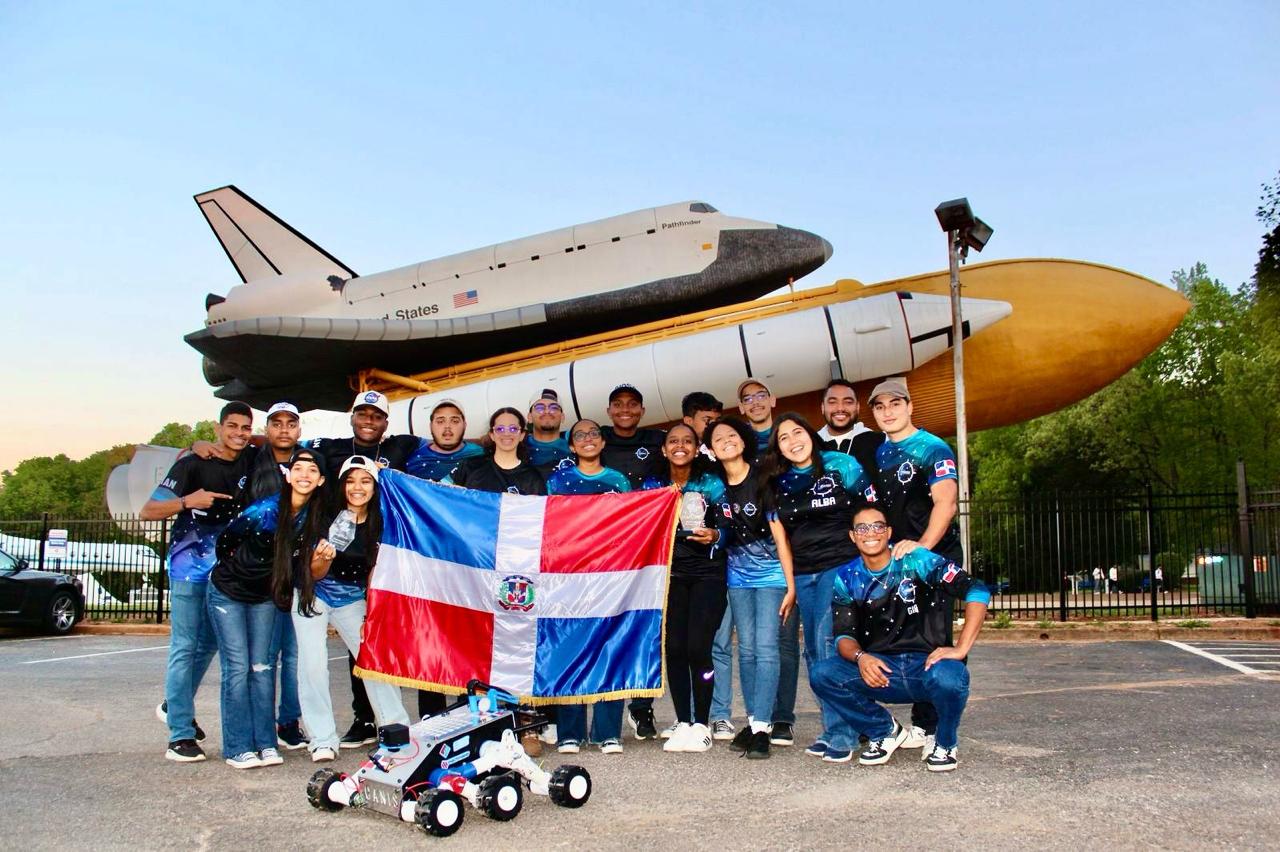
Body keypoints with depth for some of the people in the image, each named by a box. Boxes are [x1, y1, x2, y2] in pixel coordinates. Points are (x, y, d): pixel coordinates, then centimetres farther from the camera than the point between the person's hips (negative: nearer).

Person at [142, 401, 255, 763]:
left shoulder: (250, 462, 3)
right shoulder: (192, 464, -10)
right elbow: (147, 512, -13)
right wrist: (187, 501, -29)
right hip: (190, 563, -5)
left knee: (210, 643, 15)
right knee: (185, 647, -5)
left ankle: (174, 706, 36)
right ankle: (181, 735, -1)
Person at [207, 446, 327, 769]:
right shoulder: (266, 510, -26)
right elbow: (225, 540, -11)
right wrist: (237, 570, 3)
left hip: (264, 596, 4)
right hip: (227, 592, -4)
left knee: (262, 666, 3)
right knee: (238, 667, -6)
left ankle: (265, 743, 9)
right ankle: (238, 748, 0)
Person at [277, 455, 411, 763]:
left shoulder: (378, 524, -8)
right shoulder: (325, 517, -16)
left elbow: (374, 573, 0)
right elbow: (315, 575, -12)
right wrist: (323, 559, -34)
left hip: (352, 600, 2)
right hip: (313, 596, -2)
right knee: (313, 663, -11)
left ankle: (397, 728, 8)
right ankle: (322, 740, 2)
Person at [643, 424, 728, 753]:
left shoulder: (712, 484, 2)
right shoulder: (652, 486, 9)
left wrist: (714, 535, -19)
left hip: (706, 572, -2)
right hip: (669, 574, 3)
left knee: (698, 648, -9)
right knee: (674, 648, 0)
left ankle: (701, 724, 4)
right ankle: (682, 723, 11)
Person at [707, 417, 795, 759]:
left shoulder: (763, 480, -12)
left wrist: (790, 586, -13)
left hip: (771, 572, -5)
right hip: (738, 575, 5)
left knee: (765, 648, -9)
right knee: (747, 648, 7)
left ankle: (761, 727, -7)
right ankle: (753, 721, 14)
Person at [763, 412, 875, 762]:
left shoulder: (841, 465, 0)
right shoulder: (777, 484, 11)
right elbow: (781, 538, 11)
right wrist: (790, 583, 7)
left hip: (841, 566, -5)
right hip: (803, 575, 5)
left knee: (829, 646, -12)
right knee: (814, 651, 6)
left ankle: (839, 733, -4)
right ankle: (832, 729, 15)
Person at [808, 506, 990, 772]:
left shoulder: (916, 561, -6)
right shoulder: (847, 578, 5)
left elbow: (977, 590, -13)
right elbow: (844, 635, 1)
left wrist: (961, 648, -22)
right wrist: (860, 657, -22)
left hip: (927, 663, -3)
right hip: (879, 670, 3)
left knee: (948, 676, -38)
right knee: (821, 674, -21)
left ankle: (945, 744, -2)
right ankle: (885, 731, 6)